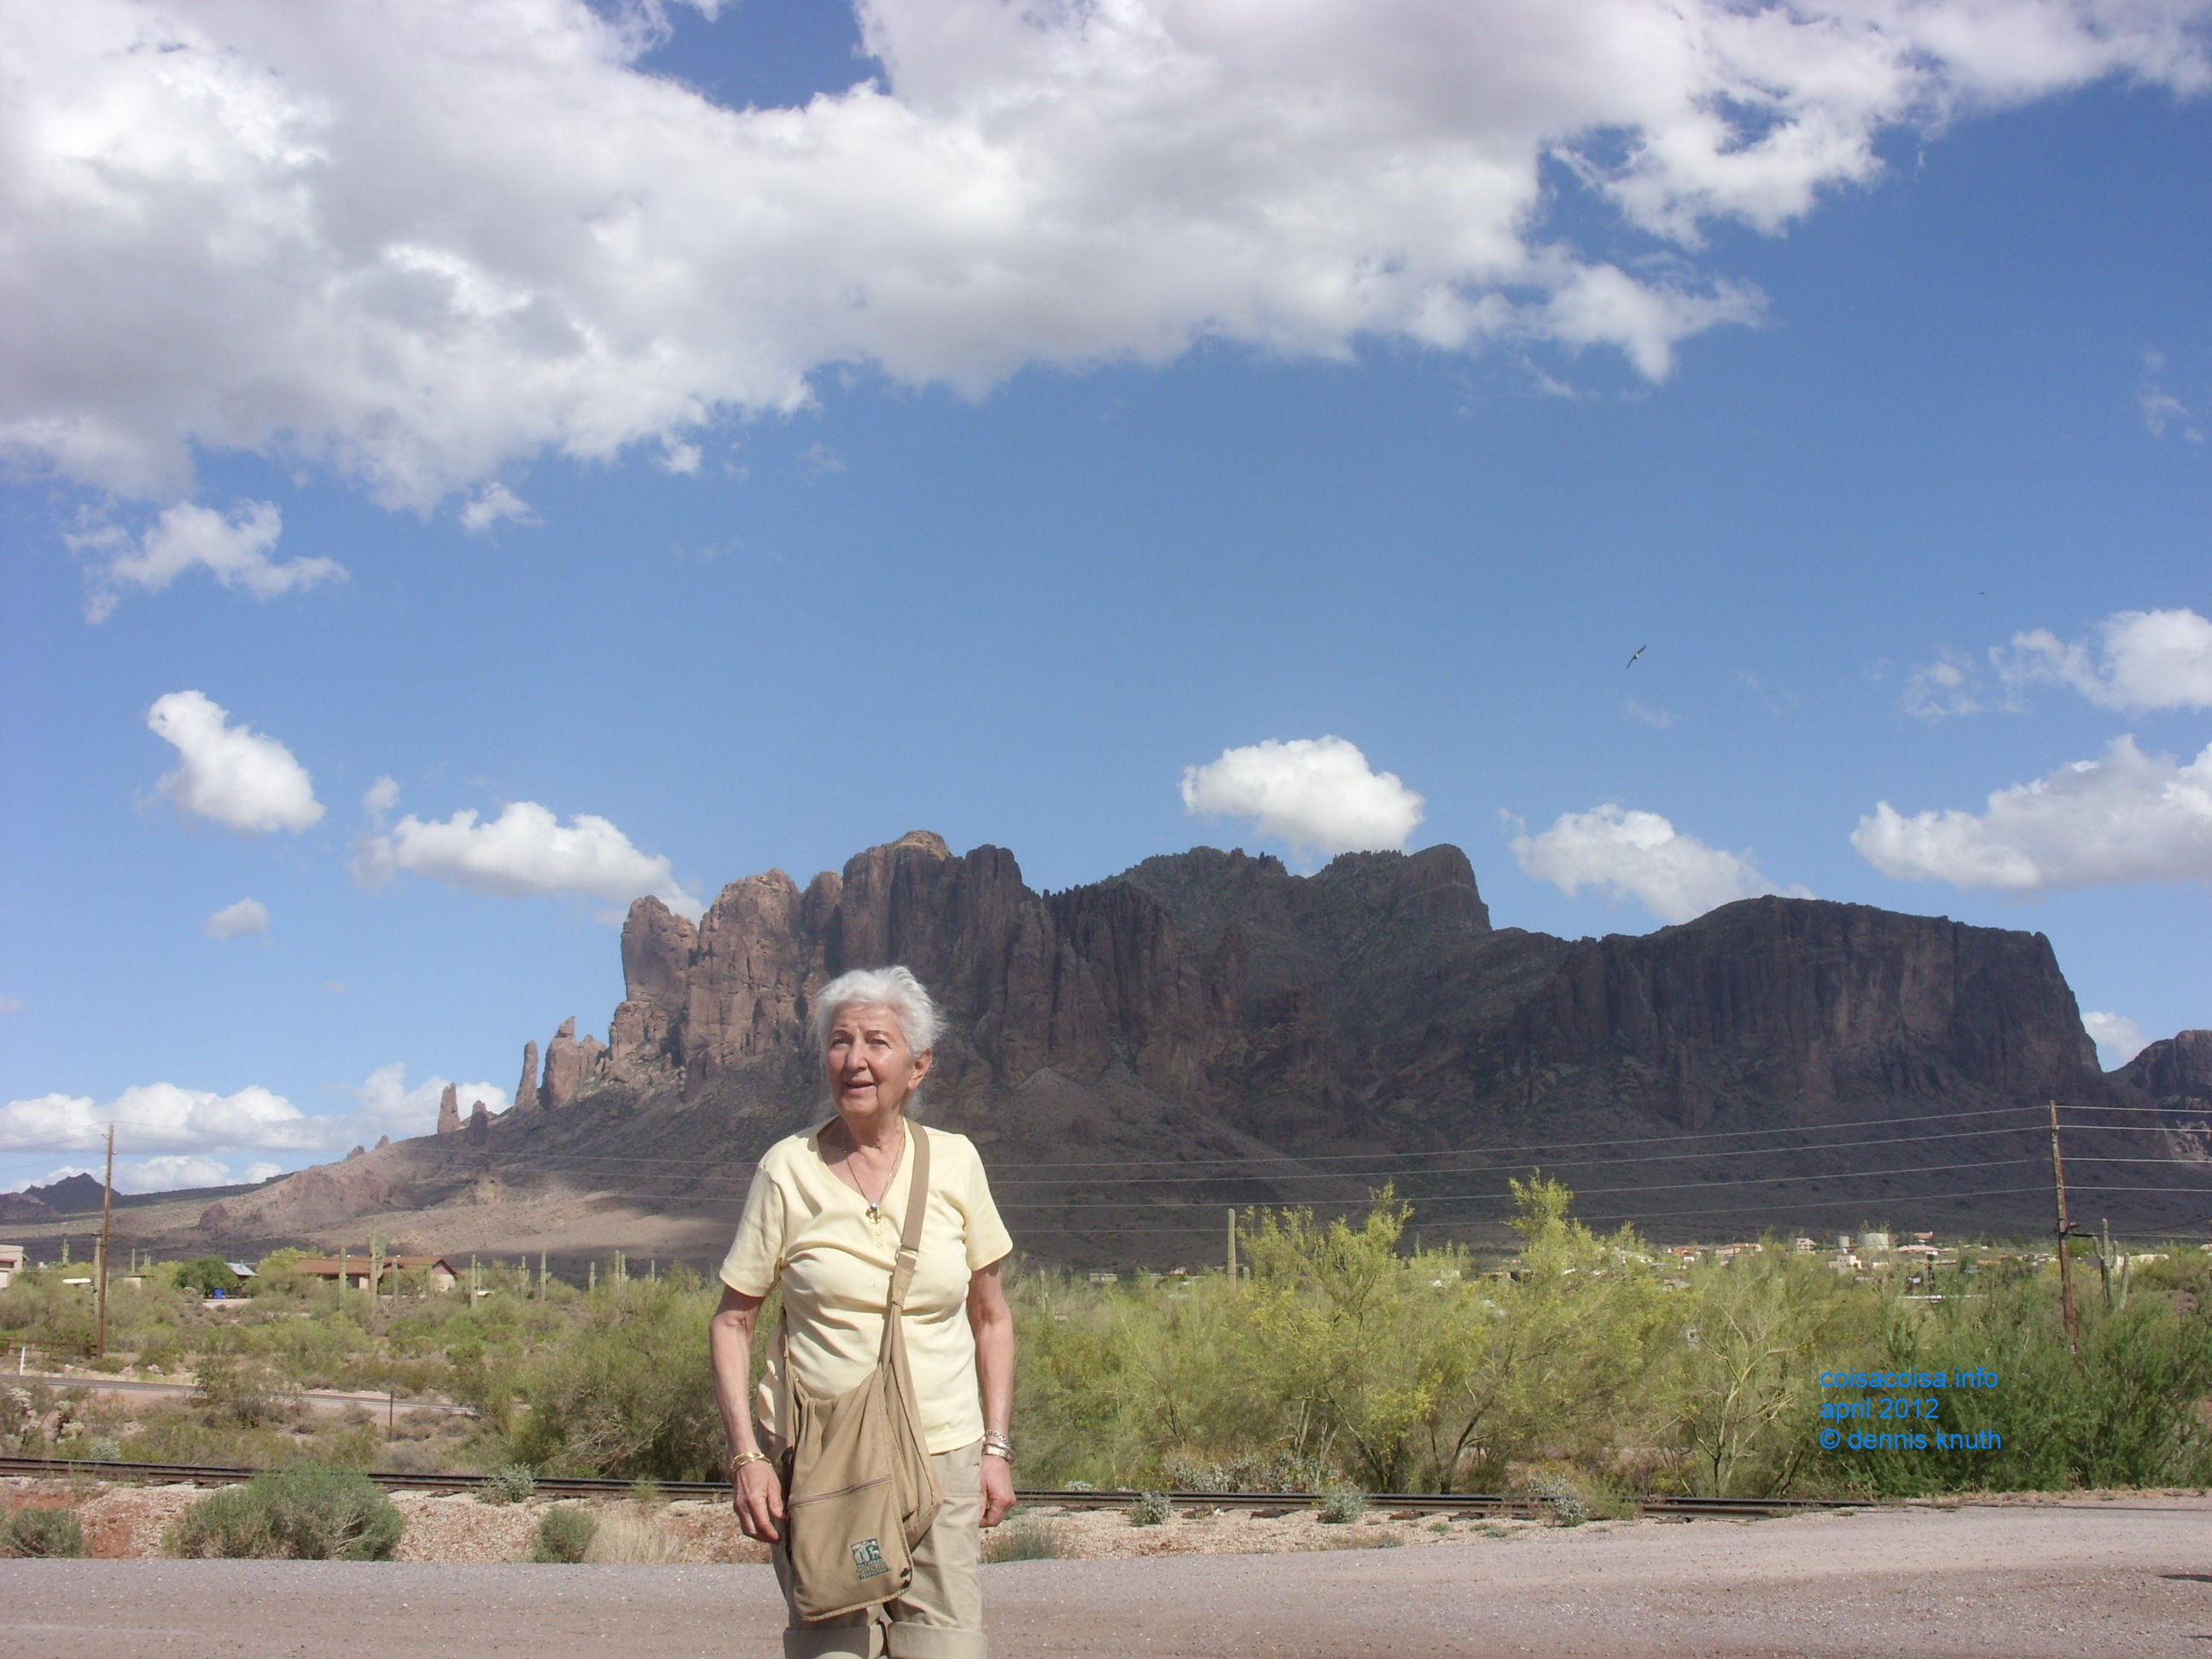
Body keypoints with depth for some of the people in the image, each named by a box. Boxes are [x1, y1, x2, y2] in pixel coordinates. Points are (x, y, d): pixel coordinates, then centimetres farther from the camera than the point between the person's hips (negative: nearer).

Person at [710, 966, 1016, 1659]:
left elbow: (990, 1316, 11)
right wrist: (746, 1455, -7)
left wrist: (997, 1448, 5)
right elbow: (732, 1320, 2)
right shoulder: (788, 1169, -3)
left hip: (943, 1462, 1)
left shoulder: (955, 1162, 2)